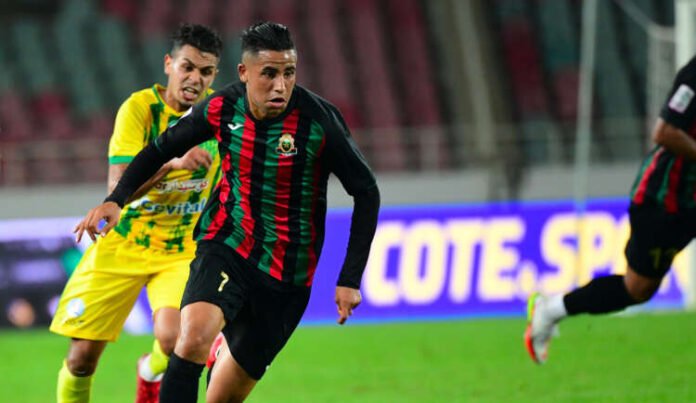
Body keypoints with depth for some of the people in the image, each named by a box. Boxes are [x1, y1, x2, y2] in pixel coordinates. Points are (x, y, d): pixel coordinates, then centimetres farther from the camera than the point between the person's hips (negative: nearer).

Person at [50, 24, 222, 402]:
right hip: (123, 244, -1)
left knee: (173, 339, -25)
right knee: (82, 355, -4)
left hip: (184, 251, 1)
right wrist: (172, 163, -39)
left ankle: (151, 373, 11)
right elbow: (118, 187, -24)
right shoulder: (139, 108, -15)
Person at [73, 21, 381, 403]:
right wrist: (116, 199, -2)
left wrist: (350, 280, -10)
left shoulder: (319, 121, -17)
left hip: (287, 276, -1)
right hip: (225, 245, 1)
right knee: (195, 336, -30)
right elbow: (163, 148, 10)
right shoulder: (222, 107, -8)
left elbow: (366, 192, -7)